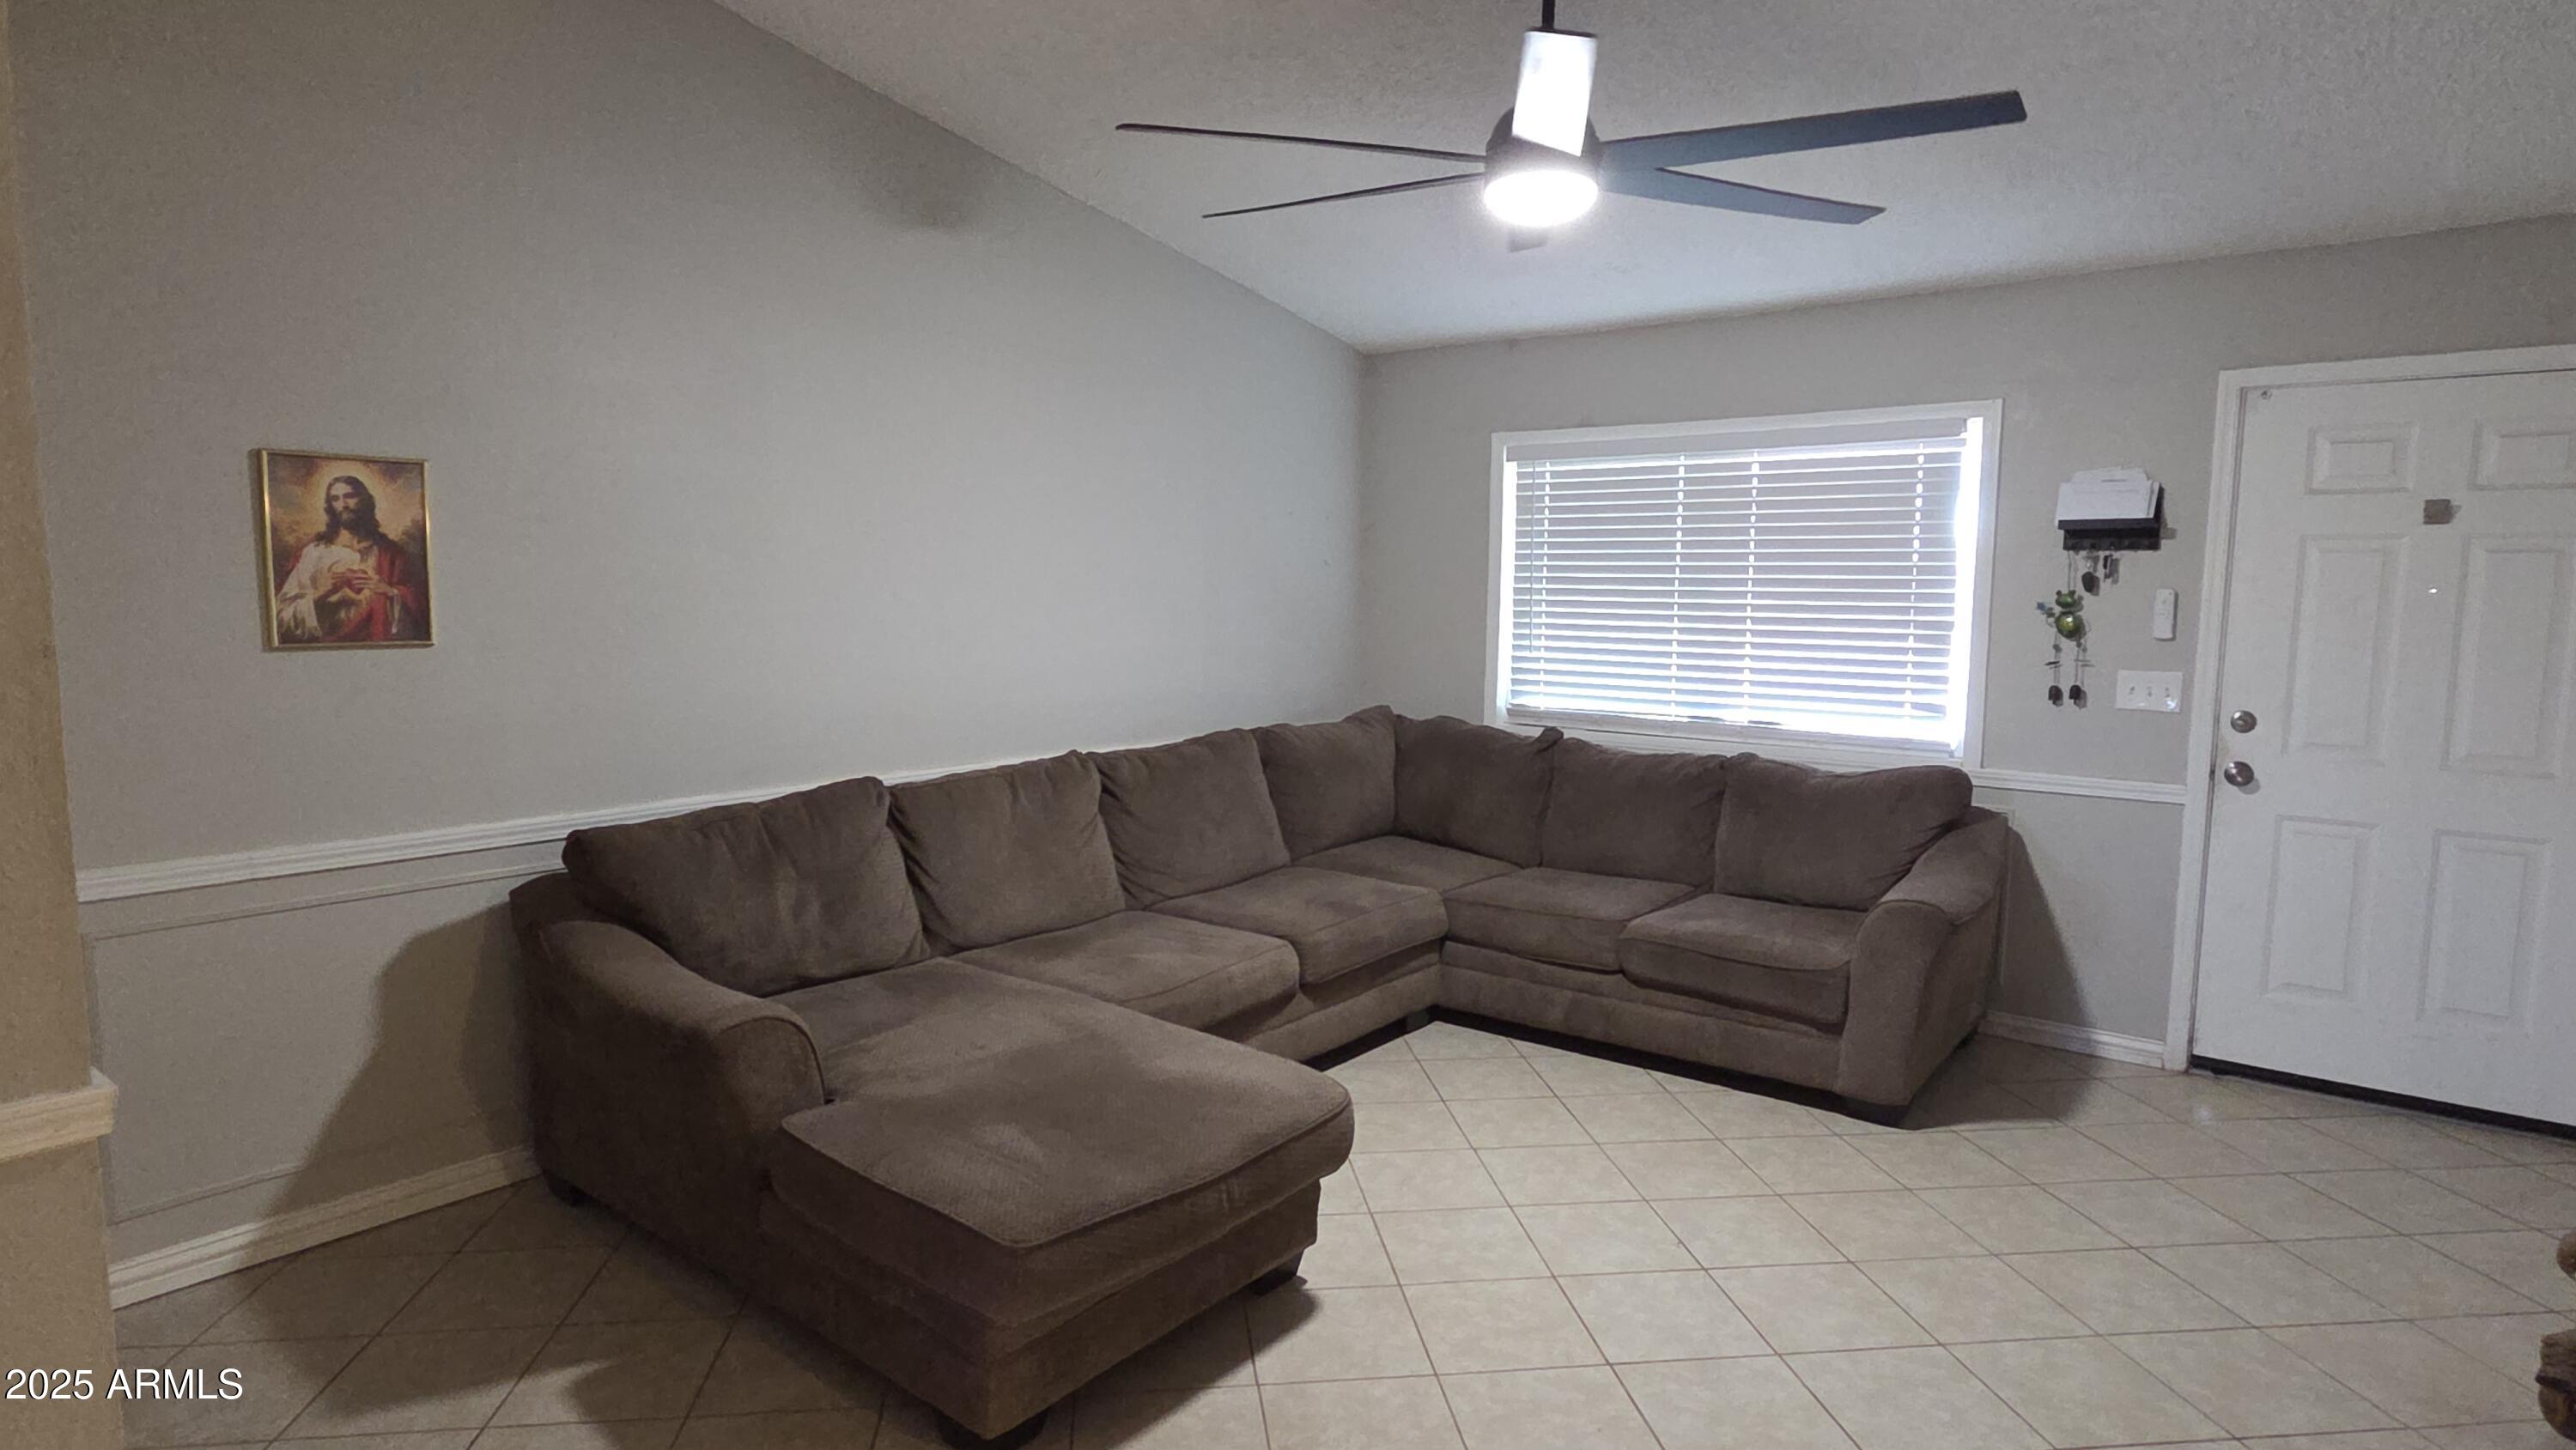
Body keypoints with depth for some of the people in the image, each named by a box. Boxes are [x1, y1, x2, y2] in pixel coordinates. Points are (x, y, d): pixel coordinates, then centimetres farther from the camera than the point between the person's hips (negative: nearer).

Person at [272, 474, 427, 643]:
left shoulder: (390, 552, 10)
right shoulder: (313, 553, 9)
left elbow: (421, 604, 5)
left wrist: (389, 592, -9)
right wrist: (318, 596, -11)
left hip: (380, 644, 0)